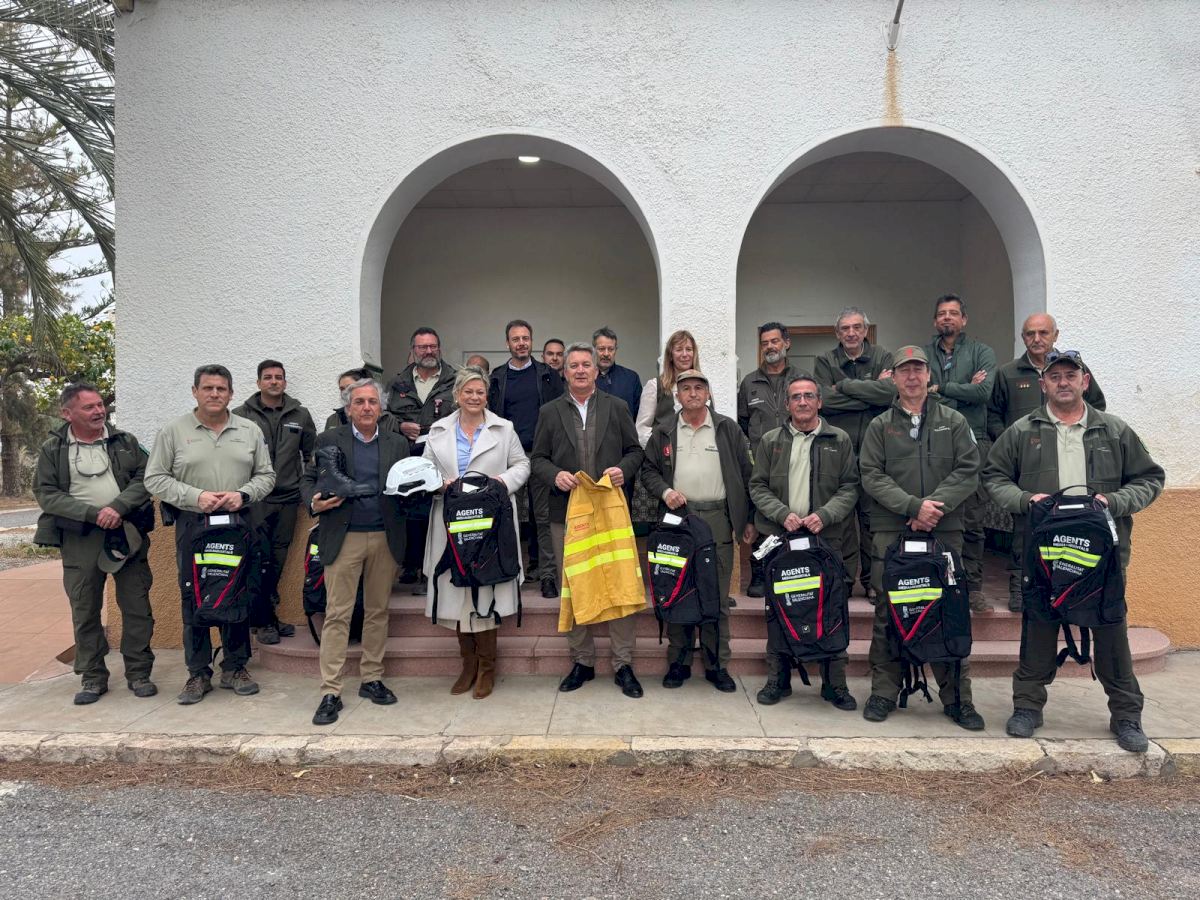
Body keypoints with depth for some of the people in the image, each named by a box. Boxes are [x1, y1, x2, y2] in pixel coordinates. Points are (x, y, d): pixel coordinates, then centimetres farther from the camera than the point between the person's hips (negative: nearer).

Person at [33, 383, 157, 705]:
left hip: (128, 532, 1)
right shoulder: (53, 449, 5)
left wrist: (118, 507, -15)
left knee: (137, 607, 2)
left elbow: (144, 478, 1)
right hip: (79, 538, 0)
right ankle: (92, 678, 19)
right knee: (84, 611, 6)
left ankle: (139, 674, 14)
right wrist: (93, 514, -14)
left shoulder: (124, 441, 8)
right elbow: (46, 494, -2)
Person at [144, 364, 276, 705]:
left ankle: (235, 667, 19)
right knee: (194, 599, 4)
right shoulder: (174, 430, 3)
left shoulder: (250, 431, 8)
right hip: (192, 525, -1)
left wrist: (242, 494, -10)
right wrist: (195, 496, -12)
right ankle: (198, 673, 15)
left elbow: (266, 475, 9)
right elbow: (155, 478, 1)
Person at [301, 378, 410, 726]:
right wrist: (314, 503, -14)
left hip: (385, 539, 3)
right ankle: (330, 692, 2)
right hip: (343, 538, -2)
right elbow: (308, 480, 6)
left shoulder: (398, 444, 10)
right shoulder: (329, 441, 4)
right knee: (337, 614, -2)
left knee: (378, 611, 10)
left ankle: (372, 679, 23)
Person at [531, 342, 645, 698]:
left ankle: (623, 664, 8)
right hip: (567, 512, 1)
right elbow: (538, 459, 9)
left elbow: (634, 450, 11)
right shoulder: (550, 412, 9)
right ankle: (582, 661, 19)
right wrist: (555, 475, -11)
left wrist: (623, 469, -9)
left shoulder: (617, 408, 9)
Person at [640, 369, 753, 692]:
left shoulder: (728, 429, 6)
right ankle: (678, 662, 16)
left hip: (718, 519, -1)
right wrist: (664, 491, -8)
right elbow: (648, 469, 13)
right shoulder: (663, 432, 10)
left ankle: (717, 664, 14)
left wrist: (749, 519, 2)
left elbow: (745, 475, 6)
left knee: (718, 595, 3)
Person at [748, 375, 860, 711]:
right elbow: (758, 486, 6)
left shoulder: (840, 440, 7)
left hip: (827, 538, -1)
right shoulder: (770, 441, 9)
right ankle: (778, 679, 17)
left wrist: (824, 515, -12)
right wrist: (783, 514, -9)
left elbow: (850, 487, 3)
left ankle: (835, 682, 14)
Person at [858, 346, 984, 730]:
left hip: (945, 531, 0)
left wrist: (935, 505, -12)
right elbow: (872, 476, -1)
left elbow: (968, 471, 2)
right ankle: (884, 692, 13)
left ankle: (957, 696, 13)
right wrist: (914, 506, -13)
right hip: (890, 532, 0)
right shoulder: (879, 426, 10)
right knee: (888, 613, 3)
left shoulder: (953, 421, 11)